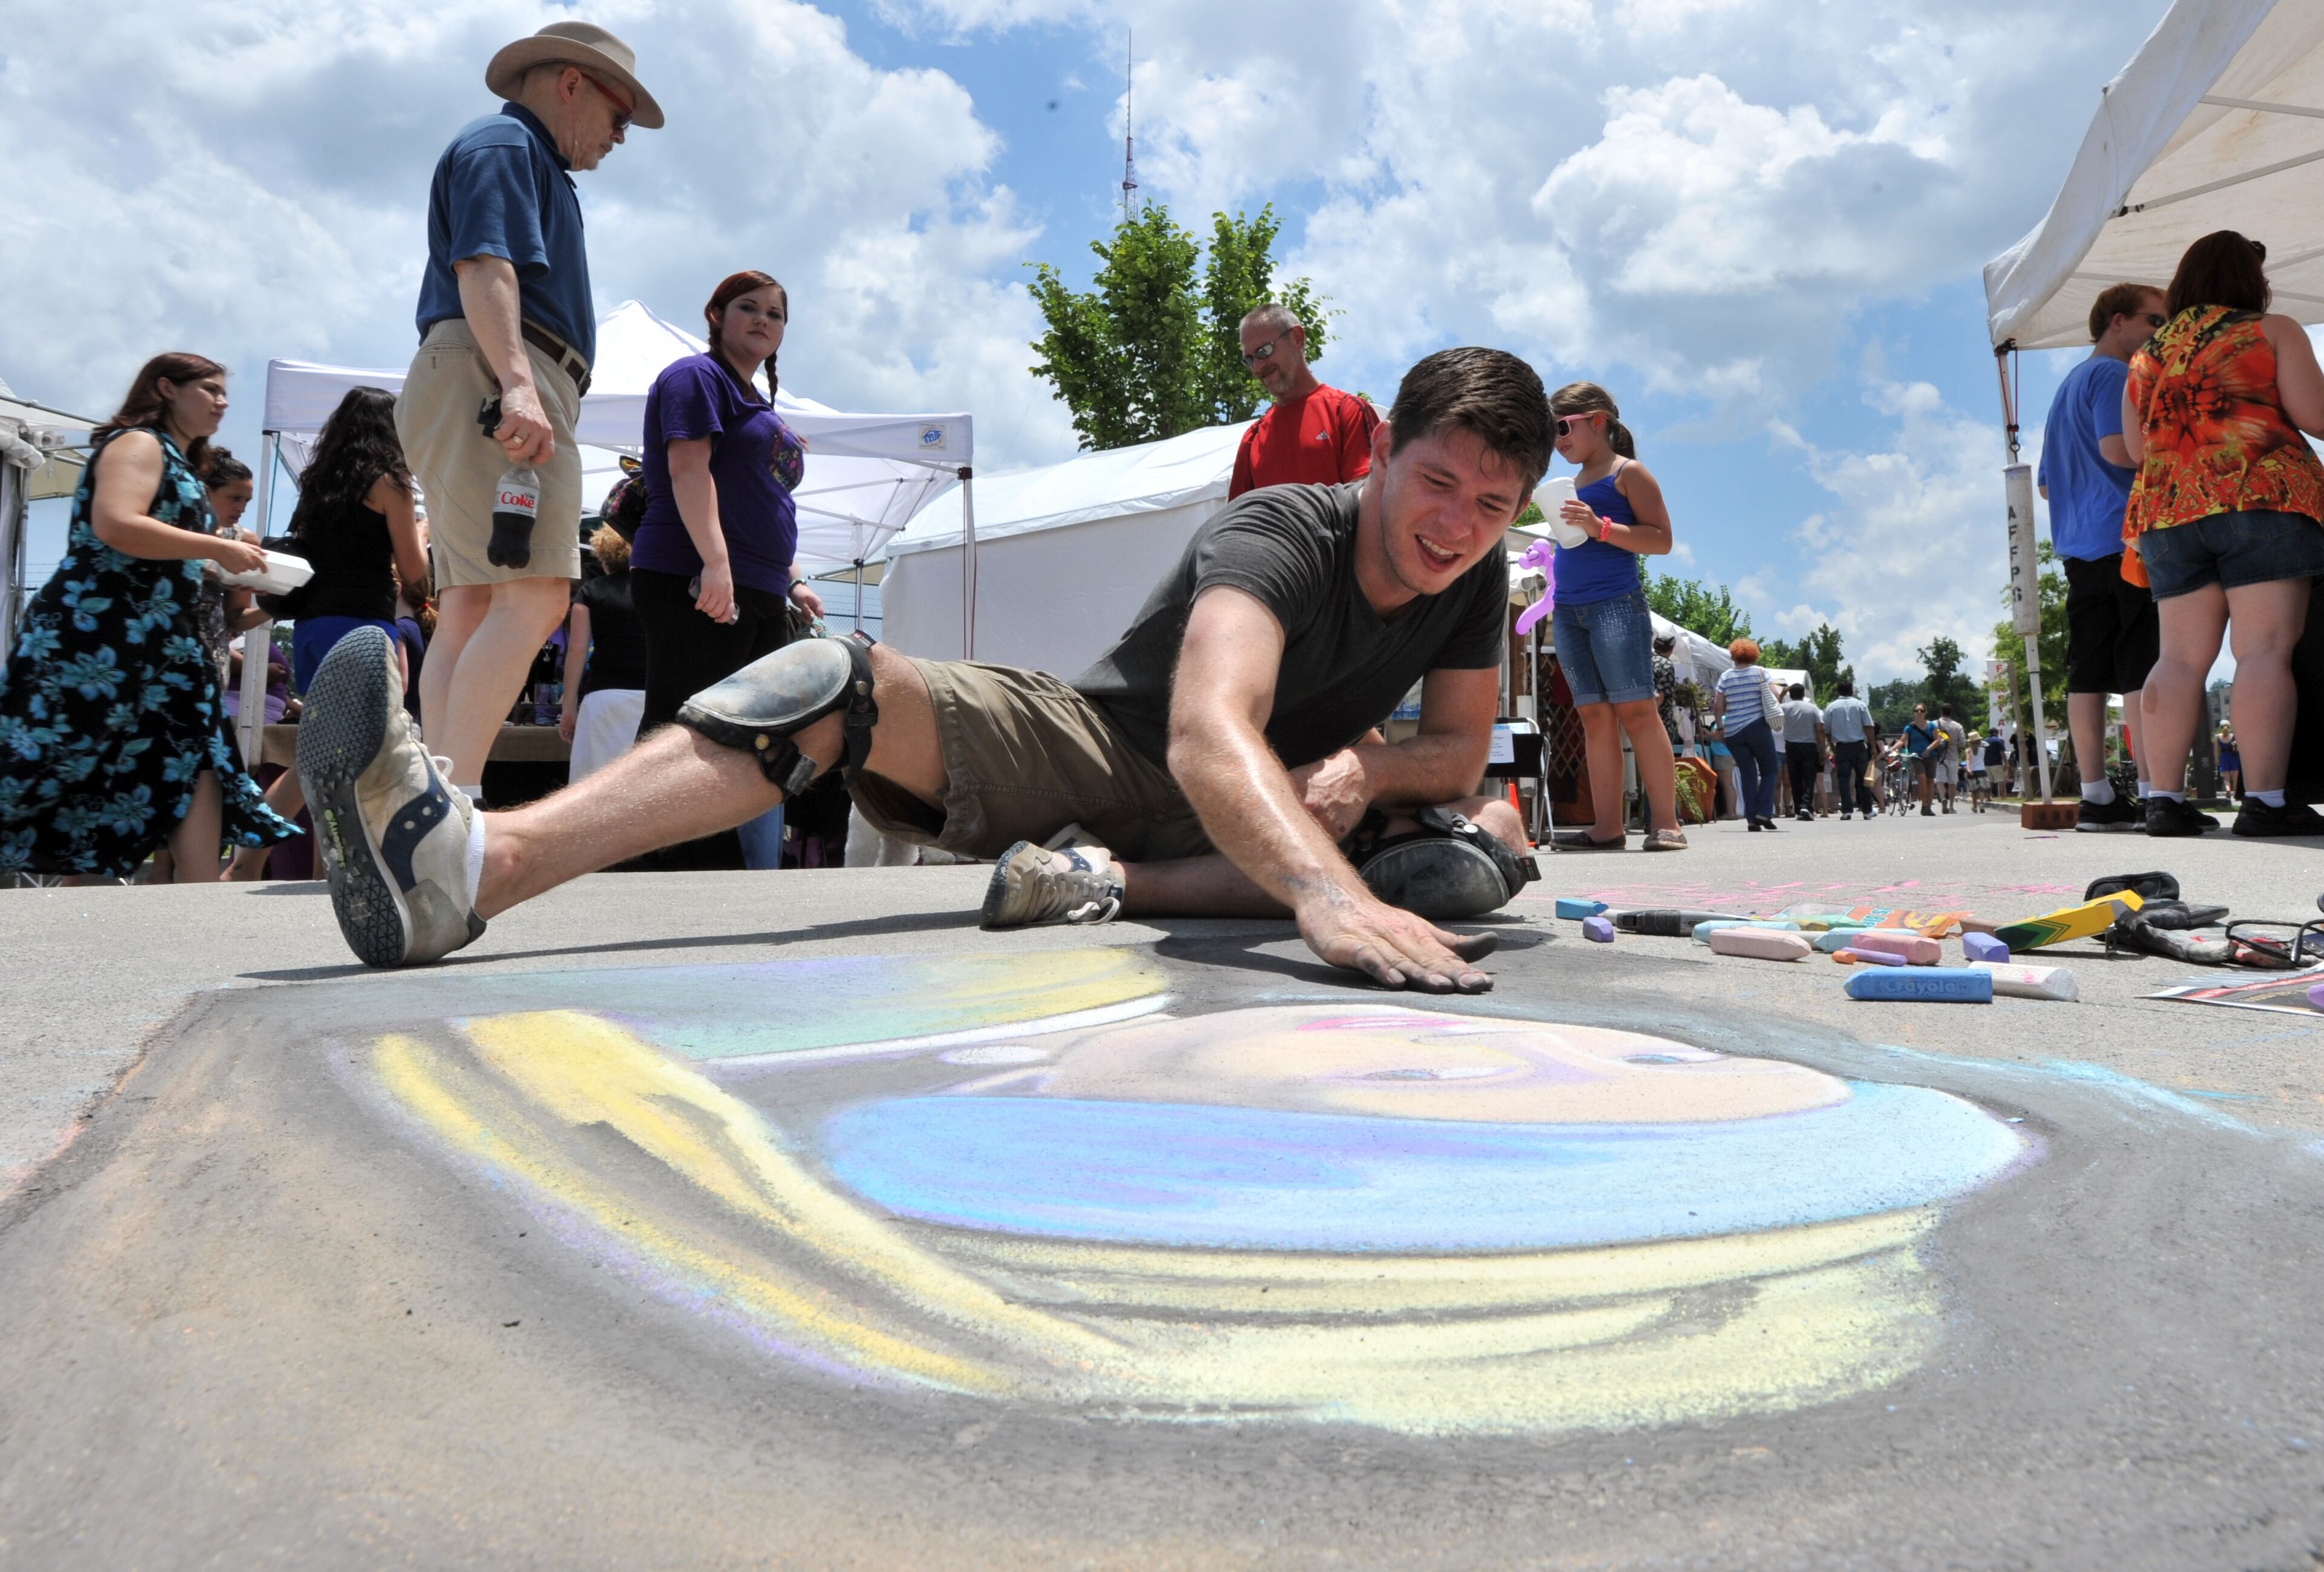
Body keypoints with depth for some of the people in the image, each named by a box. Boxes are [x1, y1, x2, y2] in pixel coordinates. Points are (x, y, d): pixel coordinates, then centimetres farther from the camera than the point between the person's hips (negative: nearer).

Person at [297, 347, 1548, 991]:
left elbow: (1462, 750, 2)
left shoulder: (1476, 578, -5)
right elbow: (1208, 732, -44)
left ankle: (1106, 883, -27)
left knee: (1490, 849, -21)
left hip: (1268, 815, 5)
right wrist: (1324, 889, -63)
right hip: (1098, 752, -4)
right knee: (850, 684, -29)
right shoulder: (1276, 535, -23)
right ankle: (468, 862, -49)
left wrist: (1362, 767, -23)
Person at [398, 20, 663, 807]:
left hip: (504, 395, 11)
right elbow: (482, 265, -15)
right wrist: (517, 382, -29)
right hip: (487, 381, -11)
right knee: (533, 596, -22)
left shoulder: (532, 165, 32)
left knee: (469, 611, 2)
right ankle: (455, 798, -28)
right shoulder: (502, 143, 2)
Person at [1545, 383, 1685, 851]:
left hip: (1616, 603, -7)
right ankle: (1607, 828, -1)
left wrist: (1602, 527, -17)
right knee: (1594, 715, 1)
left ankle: (1665, 824, -10)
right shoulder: (1573, 484, 21)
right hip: (1569, 610, 7)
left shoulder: (1627, 472, 1)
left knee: (1635, 709, -11)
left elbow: (1661, 539, -6)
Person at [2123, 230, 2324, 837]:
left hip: (2166, 512, 5)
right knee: (2265, 650, -8)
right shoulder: (2273, 331, 5)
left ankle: (2164, 798, -2)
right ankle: (2263, 801, -13)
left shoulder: (2147, 355, 18)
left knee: (2181, 658, 4)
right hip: (2261, 497, -4)